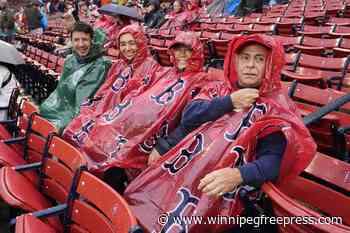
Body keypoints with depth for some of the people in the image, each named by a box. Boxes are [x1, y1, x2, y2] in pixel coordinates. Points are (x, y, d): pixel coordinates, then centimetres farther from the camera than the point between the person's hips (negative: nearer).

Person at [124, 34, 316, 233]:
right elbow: (189, 118, 0)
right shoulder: (219, 90, 13)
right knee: (136, 201, -9)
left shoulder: (277, 108, 0)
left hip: (219, 190, -4)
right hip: (181, 169, 4)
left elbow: (272, 161, -10)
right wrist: (230, 101, -7)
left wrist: (238, 175, -28)